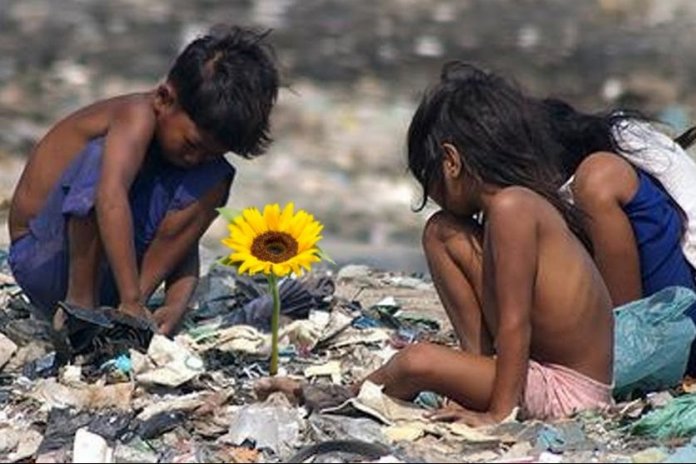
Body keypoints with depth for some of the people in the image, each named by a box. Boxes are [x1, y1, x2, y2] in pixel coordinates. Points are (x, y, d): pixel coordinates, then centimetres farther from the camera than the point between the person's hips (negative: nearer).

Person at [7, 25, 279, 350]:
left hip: (107, 273, 7)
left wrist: (177, 305, -22)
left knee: (214, 179, -7)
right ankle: (79, 301, -24)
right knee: (104, 156, -31)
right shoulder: (138, 116, -22)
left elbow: (184, 240, -1)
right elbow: (110, 199, -40)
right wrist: (131, 302, -46)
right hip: (42, 260, -7)